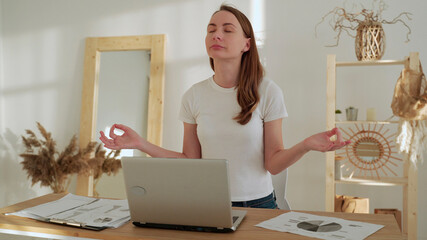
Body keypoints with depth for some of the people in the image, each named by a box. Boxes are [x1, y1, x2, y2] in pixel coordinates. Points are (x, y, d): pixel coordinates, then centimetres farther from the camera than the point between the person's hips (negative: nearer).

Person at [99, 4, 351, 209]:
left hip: (257, 204, -1)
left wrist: (307, 145, -23)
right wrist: (140, 143, -5)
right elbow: (190, 161, 4)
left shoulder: (267, 92, -6)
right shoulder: (194, 96, 1)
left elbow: (273, 164, -5)